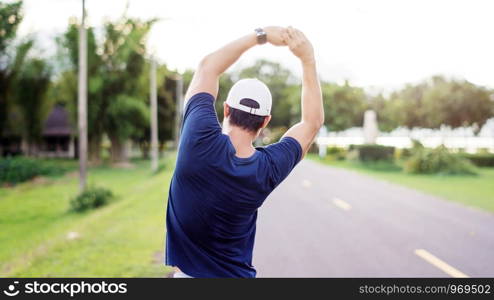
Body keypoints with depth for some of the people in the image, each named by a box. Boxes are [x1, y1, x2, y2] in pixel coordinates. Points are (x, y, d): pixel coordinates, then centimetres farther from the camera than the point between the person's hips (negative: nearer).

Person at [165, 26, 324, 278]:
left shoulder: (200, 139, -19)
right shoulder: (268, 170, -12)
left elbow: (208, 67, -3)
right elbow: (313, 121, 6)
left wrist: (261, 35, 2)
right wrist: (307, 59, 5)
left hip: (188, 272, -1)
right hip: (237, 275, 2)